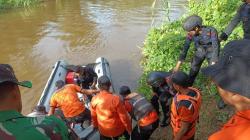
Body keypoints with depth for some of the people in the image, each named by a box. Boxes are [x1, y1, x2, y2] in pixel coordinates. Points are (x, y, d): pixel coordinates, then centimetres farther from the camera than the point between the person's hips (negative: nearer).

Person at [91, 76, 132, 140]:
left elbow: (93, 116, -1)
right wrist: (129, 129, -3)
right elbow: (124, 116, -19)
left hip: (103, 130, 3)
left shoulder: (94, 99, -17)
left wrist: (96, 126, 19)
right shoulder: (116, 99, -28)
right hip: (117, 129, -2)